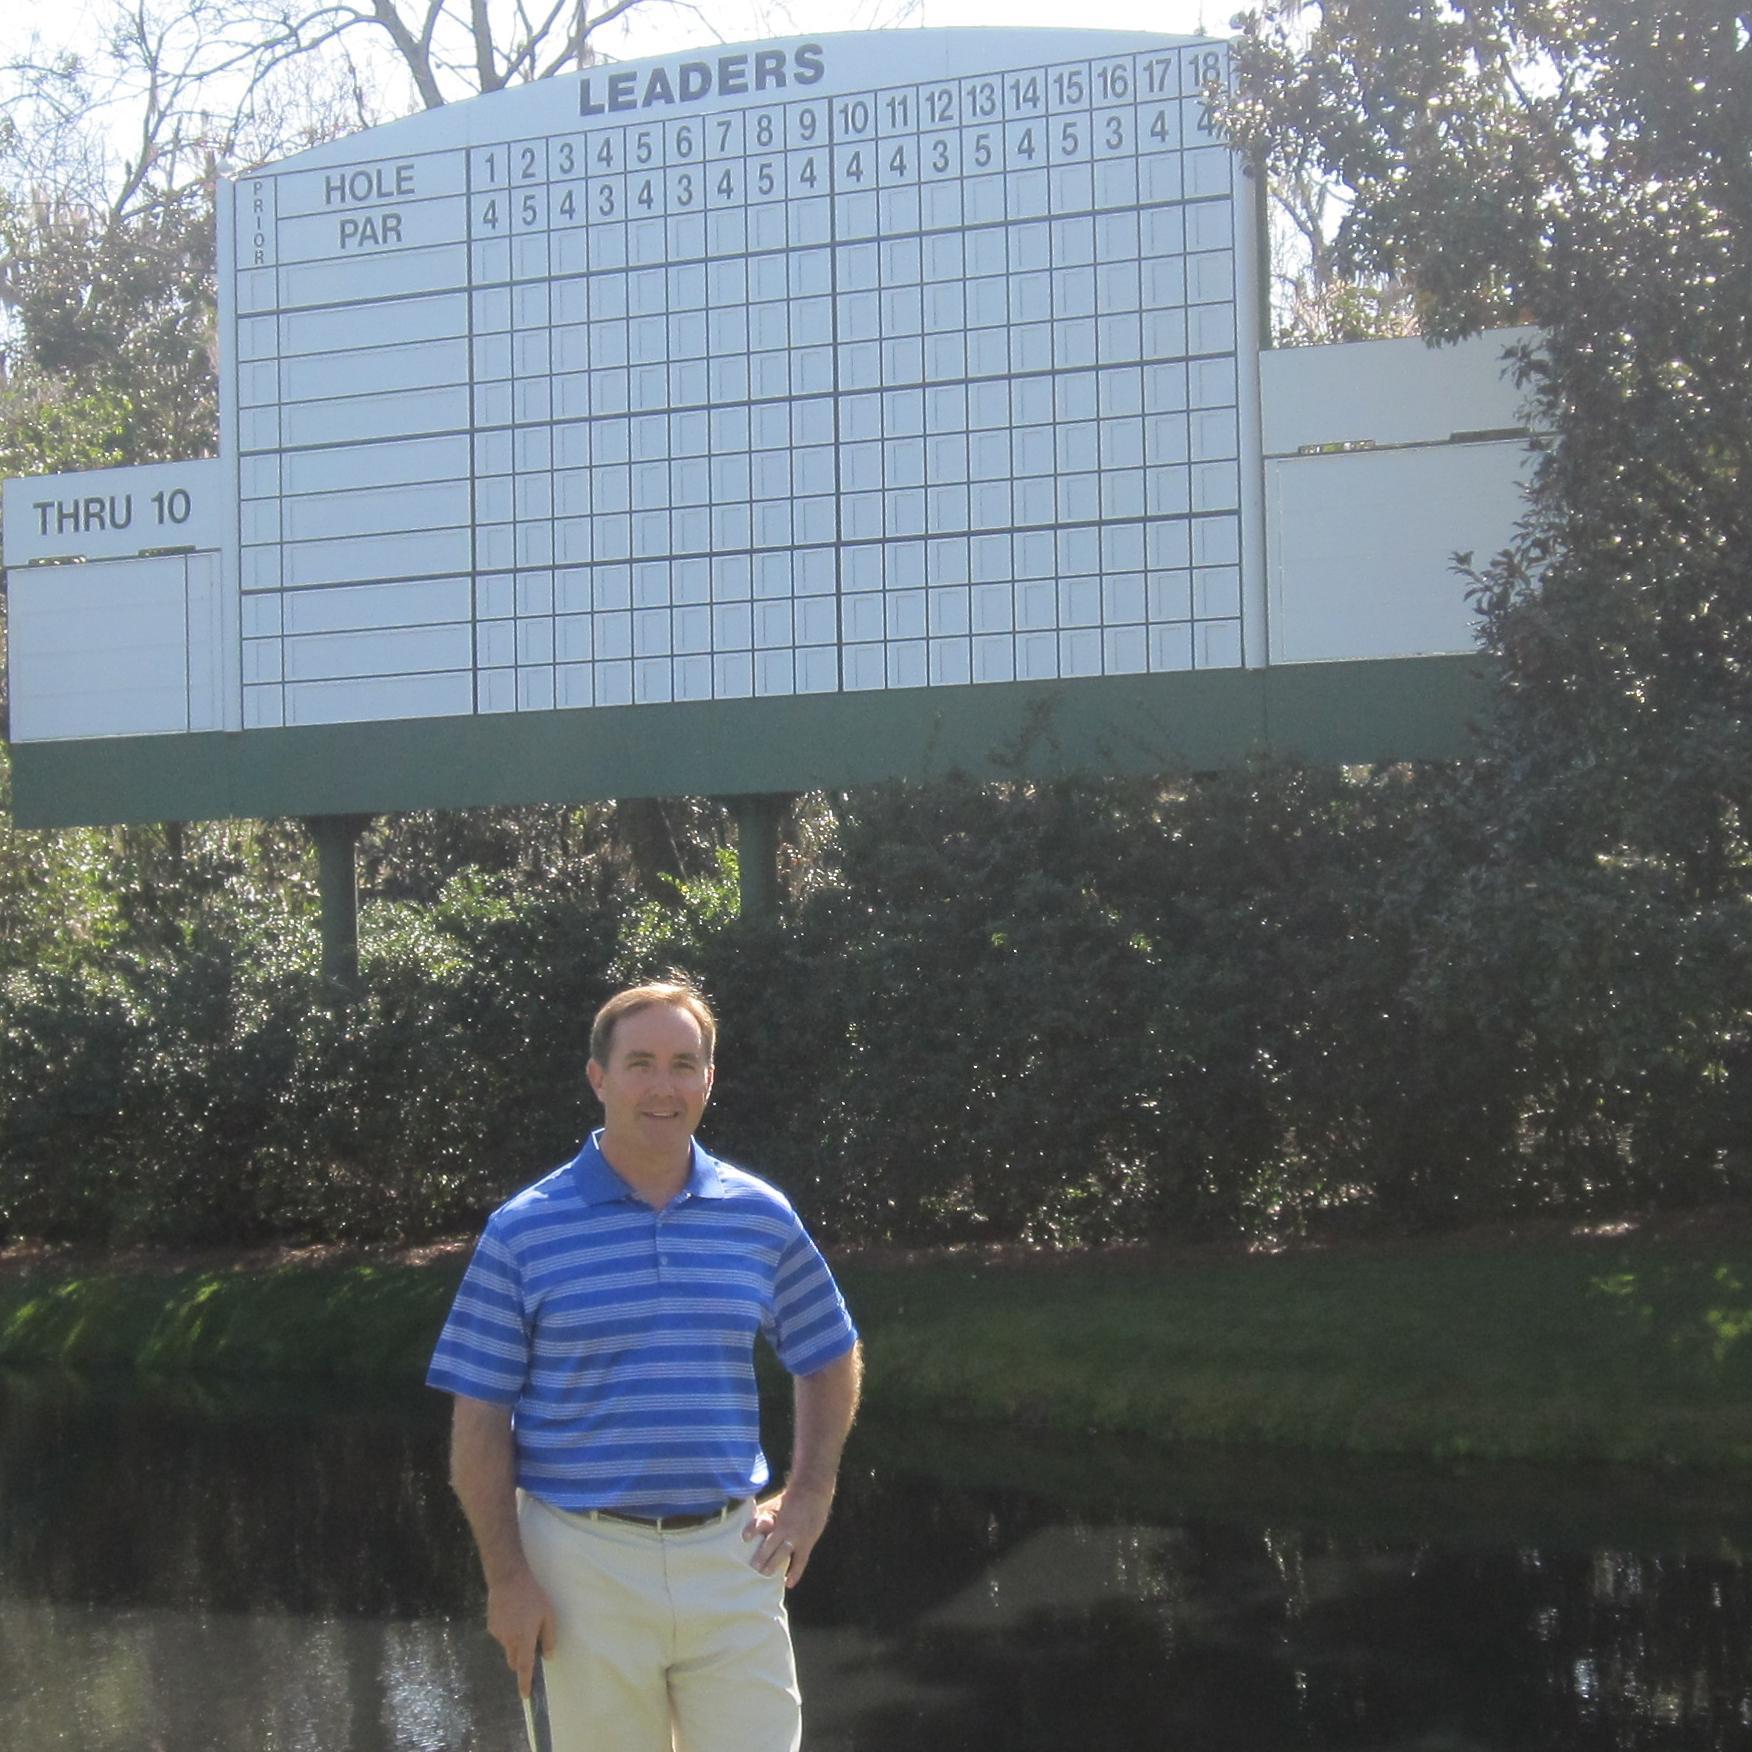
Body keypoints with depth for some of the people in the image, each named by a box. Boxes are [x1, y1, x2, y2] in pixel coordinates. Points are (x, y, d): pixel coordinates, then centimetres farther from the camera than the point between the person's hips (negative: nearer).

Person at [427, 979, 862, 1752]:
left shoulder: (762, 1217, 5)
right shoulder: (524, 1232, -3)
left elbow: (830, 1360, 20)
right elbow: (480, 1420, -3)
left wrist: (809, 1494, 9)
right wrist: (507, 1578, -8)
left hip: (730, 1554, 2)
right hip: (587, 1564, -2)